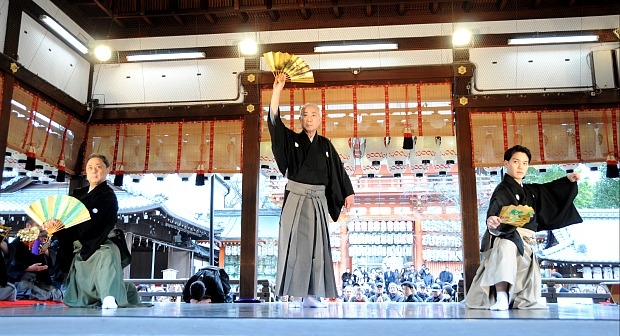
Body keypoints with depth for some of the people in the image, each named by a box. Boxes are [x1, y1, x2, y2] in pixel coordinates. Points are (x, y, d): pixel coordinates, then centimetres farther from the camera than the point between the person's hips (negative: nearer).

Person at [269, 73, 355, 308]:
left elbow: (338, 169, 13)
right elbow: (274, 119, -10)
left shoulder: (325, 145, 11)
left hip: (318, 200, 3)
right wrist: (277, 90, -17)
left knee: (315, 246, 3)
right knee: (293, 243, -5)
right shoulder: (291, 139, 3)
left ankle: (310, 295, 8)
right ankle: (288, 294, -2)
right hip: (296, 197, -3)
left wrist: (348, 193, 7)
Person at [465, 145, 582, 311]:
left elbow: (549, 189, 40)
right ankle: (501, 299, -51)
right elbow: (494, 210, -25)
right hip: (506, 236, -8)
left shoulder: (531, 191, 21)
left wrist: (568, 180, 25)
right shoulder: (502, 190, -5)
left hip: (526, 242, 8)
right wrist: (492, 220, -48)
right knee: (505, 247, -44)